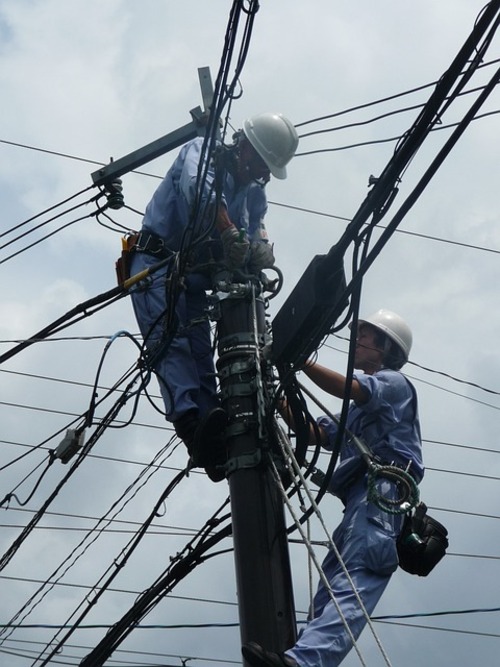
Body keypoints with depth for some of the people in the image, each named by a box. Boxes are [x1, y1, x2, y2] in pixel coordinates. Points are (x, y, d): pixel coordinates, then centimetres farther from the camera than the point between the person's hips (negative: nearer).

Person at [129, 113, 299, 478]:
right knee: (170, 338, -24)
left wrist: (261, 250, -25)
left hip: (195, 273, 7)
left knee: (200, 352, -6)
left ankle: (212, 440, -18)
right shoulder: (202, 151, -3)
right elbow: (200, 190, -25)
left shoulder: (255, 192, 16)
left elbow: (258, 228, 1)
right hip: (157, 261, -7)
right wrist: (232, 235, -40)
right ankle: (191, 421, -41)